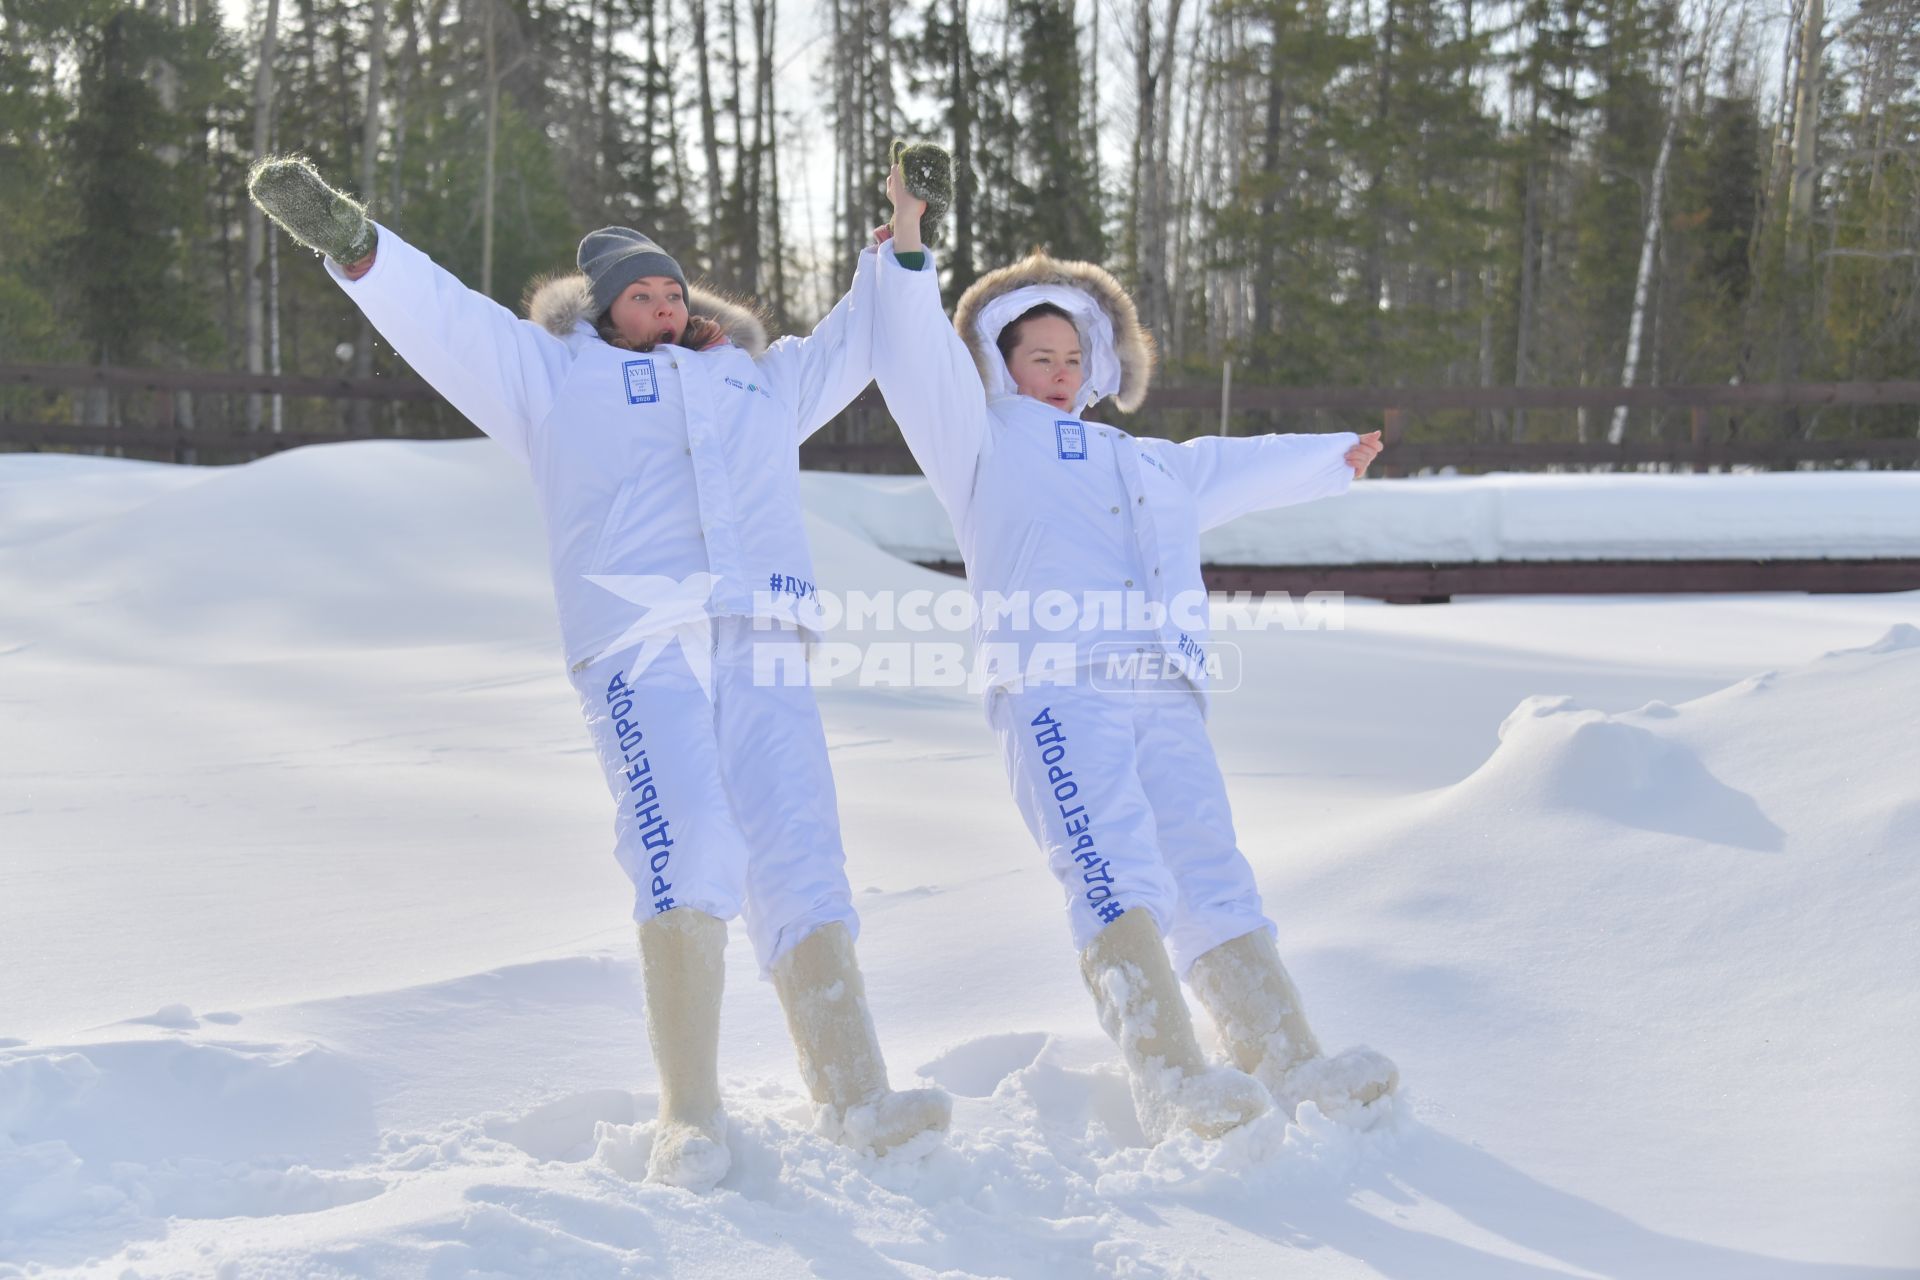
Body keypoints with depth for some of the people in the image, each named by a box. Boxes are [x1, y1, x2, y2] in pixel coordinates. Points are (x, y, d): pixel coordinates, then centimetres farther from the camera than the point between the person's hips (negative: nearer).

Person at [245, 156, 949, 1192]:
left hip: (766, 650, 4)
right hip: (639, 647, -4)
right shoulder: (554, 374, 22)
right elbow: (442, 318, 13)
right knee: (686, 846, -24)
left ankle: (855, 1103, -14)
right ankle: (690, 1120, -24)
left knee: (800, 864, -8)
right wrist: (349, 239, 0)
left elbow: (859, 337, 45)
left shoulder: (763, 380, 33)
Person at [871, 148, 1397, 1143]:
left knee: (1210, 879, -9)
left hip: (1165, 697, 6)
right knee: (1115, 871, -25)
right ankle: (1170, 1081, -38)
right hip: (1053, 688, -6)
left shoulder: (1143, 463, 39)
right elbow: (916, 361, 8)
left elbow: (1232, 469, 55)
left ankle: (1291, 1067, -20)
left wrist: (1334, 458, 69)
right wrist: (907, 253, -5)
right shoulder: (982, 443, 22)